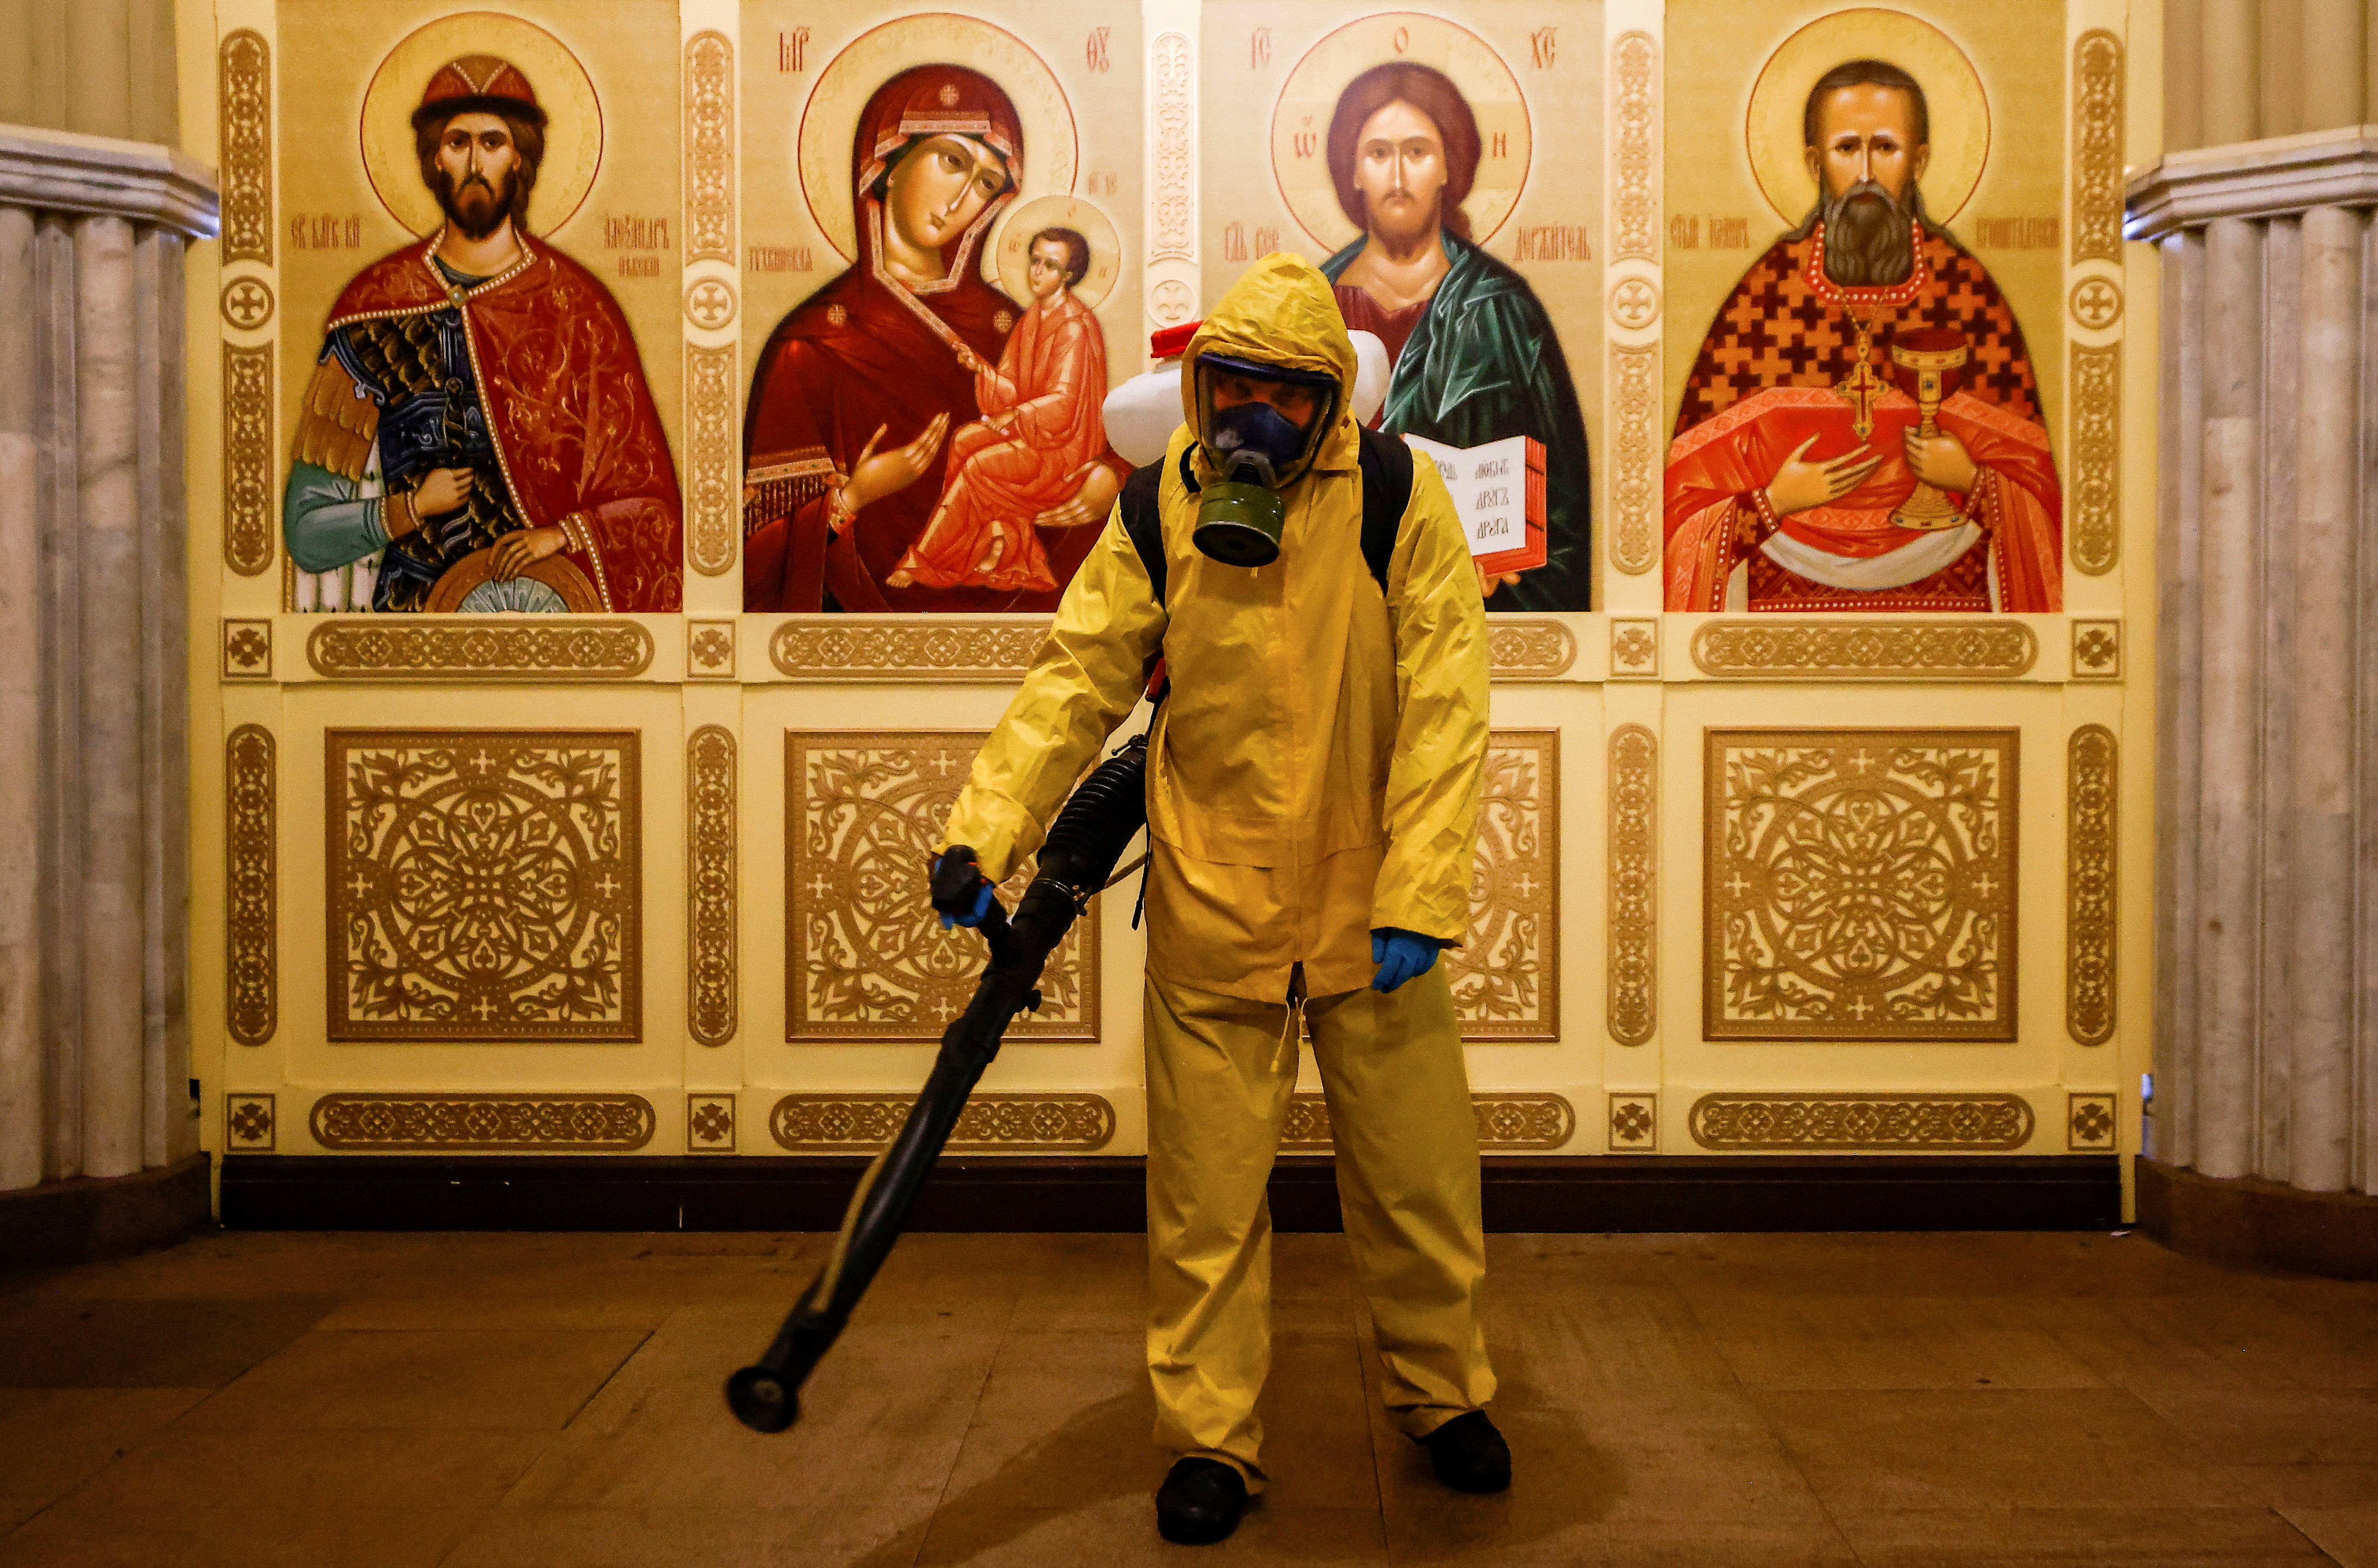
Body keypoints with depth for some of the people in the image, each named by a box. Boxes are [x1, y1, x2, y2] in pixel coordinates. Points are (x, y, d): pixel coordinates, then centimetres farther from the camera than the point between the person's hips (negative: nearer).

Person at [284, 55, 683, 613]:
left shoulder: (579, 309, 5)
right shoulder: (375, 308, 8)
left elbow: (649, 502, 5)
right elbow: (308, 535, 10)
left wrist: (563, 532, -11)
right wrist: (411, 508, -5)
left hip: (548, 600, -1)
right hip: (413, 604, 1)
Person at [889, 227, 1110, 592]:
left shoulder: (1074, 327, -19)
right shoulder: (1034, 318, 7)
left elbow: (1063, 401, -23)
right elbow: (1013, 389, 6)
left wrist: (1013, 416, -21)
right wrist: (982, 369, -11)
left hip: (1065, 442, -9)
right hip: (1029, 422, 9)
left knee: (978, 466, -18)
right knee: (963, 441, -8)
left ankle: (923, 560, -7)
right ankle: (1000, 535, -7)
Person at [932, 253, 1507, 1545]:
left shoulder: (1398, 498, -9)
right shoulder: (1160, 507, -3)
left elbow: (1443, 715, -11)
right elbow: (1077, 677, -2)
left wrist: (1419, 902, -17)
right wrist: (983, 833, -14)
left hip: (1367, 907, 0)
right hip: (1209, 915, 1)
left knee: (1419, 1172, 13)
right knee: (1205, 1193, 6)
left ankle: (1443, 1395, 37)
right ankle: (1210, 1440, 24)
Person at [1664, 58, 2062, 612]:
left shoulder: (1967, 287, 5)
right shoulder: (1762, 291, 1)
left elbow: (2030, 468, 10)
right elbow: (1692, 477, 3)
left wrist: (1971, 480, -8)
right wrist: (1775, 499, -11)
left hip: (1943, 581, 2)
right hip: (1787, 589, -1)